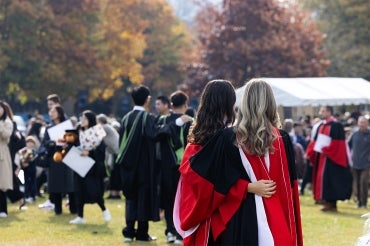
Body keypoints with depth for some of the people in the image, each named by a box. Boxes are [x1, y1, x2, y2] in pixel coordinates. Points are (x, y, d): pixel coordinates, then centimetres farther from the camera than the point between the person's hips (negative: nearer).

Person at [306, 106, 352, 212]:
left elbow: (337, 143, -17)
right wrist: (309, 153, 5)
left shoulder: (336, 126, -10)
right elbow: (315, 141, 16)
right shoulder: (321, 126, 15)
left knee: (328, 178, -10)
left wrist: (325, 151, -20)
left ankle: (331, 203, -5)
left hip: (330, 158, -9)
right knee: (320, 178, 7)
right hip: (320, 156, 9)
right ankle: (329, 203, 11)